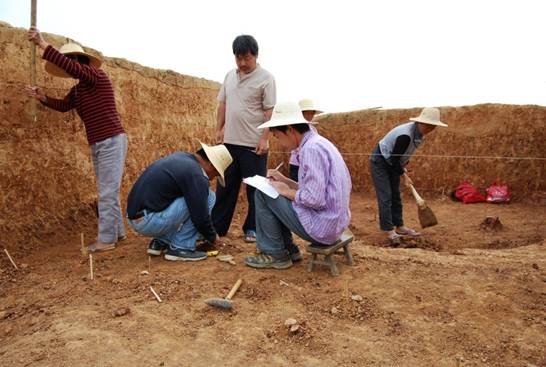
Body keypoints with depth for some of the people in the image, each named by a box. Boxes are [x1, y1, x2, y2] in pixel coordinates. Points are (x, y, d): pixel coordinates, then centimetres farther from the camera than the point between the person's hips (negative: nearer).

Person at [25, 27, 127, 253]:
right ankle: (118, 232, 23)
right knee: (107, 192, 13)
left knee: (107, 193, -7)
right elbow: (62, 106, 13)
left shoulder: (97, 75, -9)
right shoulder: (77, 90, 16)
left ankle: (106, 239, -1)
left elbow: (71, 67, -24)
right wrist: (42, 97, -3)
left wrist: (42, 44, -23)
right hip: (97, 145, 9)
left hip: (112, 141, -9)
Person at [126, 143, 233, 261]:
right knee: (208, 197, -6)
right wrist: (212, 238, 8)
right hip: (149, 221, -9)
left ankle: (160, 242, 17)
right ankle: (181, 248, -1)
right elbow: (200, 216, -12)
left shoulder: (181, 157, 13)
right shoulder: (196, 175, -16)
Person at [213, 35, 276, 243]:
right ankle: (217, 226, 21)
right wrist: (219, 129, 9)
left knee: (255, 188, 4)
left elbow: (269, 111, -10)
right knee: (225, 186, 12)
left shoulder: (265, 78, -7)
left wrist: (264, 139, -16)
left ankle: (252, 228, 16)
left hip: (253, 144, -5)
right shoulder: (230, 76, 11)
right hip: (230, 140, 5)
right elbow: (222, 104, 16)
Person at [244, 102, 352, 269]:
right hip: (333, 222, 10)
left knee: (263, 194, -4)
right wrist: (284, 180, 9)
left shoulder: (311, 148, -20)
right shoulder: (317, 142, 11)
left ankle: (275, 254, 6)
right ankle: (288, 250, 21)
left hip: (322, 226, -10)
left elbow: (314, 199, -26)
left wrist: (286, 191, -10)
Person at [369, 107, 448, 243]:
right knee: (385, 196, -10)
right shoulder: (405, 135, -33)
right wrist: (403, 175, -15)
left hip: (393, 163, 9)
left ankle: (399, 226, 19)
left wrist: (404, 168, 4)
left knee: (395, 196, 11)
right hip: (380, 161, -9)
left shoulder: (419, 133, -5)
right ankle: (389, 231, -7)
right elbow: (394, 158, -25)